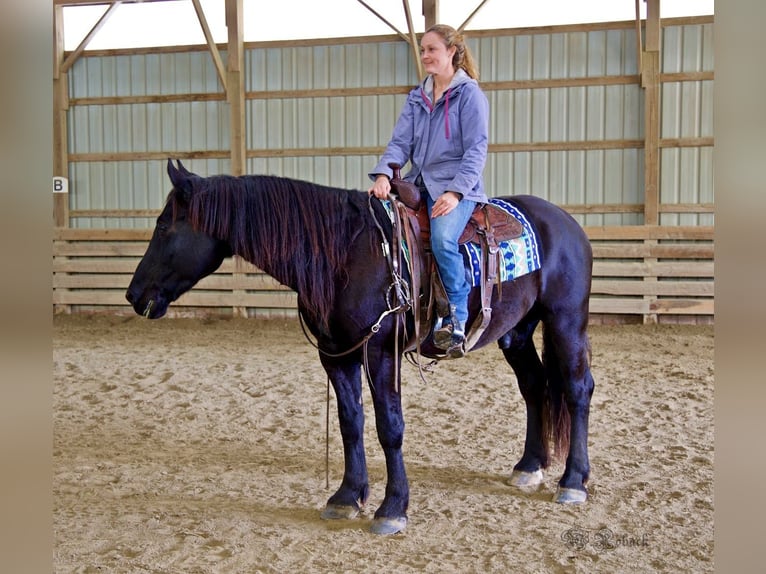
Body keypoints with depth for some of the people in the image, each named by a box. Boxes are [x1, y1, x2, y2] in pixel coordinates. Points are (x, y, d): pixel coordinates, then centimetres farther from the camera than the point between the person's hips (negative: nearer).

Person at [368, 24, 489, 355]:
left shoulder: (470, 94, -1)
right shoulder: (417, 98, 17)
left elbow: (476, 151, -7)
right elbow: (401, 142, 9)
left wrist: (455, 192, -20)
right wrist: (383, 173, -12)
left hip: (456, 186, -6)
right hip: (419, 183, 6)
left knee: (442, 238, -34)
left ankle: (456, 321, -21)